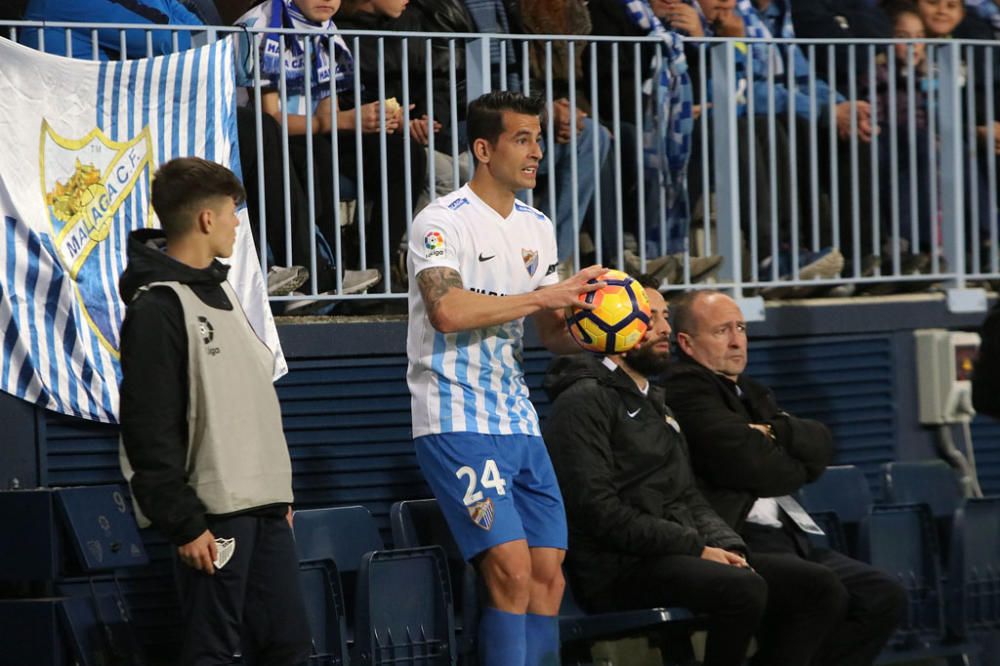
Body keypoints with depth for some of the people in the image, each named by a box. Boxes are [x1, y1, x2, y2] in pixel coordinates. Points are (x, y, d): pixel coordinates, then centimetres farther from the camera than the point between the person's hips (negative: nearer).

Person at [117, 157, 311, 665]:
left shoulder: (221, 292, 17)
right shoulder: (157, 308, -13)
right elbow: (149, 432, -17)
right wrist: (183, 524, -19)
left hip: (264, 507, 9)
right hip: (213, 512, -9)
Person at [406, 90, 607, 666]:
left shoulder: (537, 228, 15)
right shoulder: (444, 222, -10)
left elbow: (555, 336, 19)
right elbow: (447, 311, -26)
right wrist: (545, 296, -22)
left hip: (519, 422, 8)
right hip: (458, 422, -8)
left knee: (549, 574, 3)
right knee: (512, 571, -16)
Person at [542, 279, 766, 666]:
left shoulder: (655, 403, 26)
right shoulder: (584, 401, -5)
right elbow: (599, 510, -15)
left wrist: (727, 547, 1)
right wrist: (696, 548, -17)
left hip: (675, 556, 9)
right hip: (618, 569, -9)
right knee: (744, 590, -31)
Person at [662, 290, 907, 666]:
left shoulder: (752, 394, 25)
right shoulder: (684, 389, -4)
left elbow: (822, 447, 11)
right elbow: (750, 467, -13)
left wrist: (775, 433, -8)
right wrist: (798, 468, 7)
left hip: (785, 538, 9)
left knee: (884, 597, -6)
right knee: (823, 588, -30)